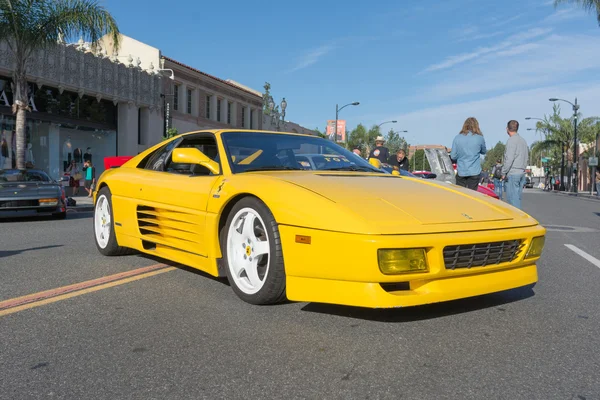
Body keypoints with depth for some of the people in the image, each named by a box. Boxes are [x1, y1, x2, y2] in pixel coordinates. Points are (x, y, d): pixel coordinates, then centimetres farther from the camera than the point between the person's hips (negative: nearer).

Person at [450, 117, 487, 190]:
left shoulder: (457, 138, -3)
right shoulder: (480, 138, -4)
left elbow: (453, 156, 1)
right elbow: (484, 151, 13)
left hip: (461, 171, 1)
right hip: (474, 172, -1)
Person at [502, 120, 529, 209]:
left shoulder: (511, 140, -10)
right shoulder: (523, 141, 16)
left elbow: (509, 159, -16)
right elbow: (527, 157, 19)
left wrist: (504, 172, -11)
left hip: (512, 173, -8)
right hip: (522, 173, 8)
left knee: (512, 198, -7)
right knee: (518, 197, 12)